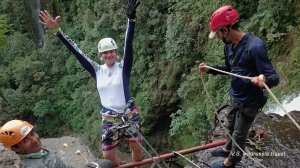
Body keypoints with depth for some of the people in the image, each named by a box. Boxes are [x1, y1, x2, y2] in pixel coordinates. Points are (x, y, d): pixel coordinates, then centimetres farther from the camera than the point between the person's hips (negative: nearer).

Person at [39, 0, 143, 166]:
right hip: (109, 119, 3)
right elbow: (76, 51, -3)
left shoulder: (123, 67, -9)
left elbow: (128, 44, -24)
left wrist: (131, 19, -37)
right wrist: (57, 30, -5)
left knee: (136, 147, 13)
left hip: (129, 115, -2)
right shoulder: (97, 70, -2)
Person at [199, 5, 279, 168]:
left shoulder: (254, 46, -30)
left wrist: (263, 79, -51)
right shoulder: (229, 46, -4)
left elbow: (274, 77, -28)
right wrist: (210, 69, 4)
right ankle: (228, 148, 54)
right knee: (229, 126, 27)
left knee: (239, 134, 13)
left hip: (249, 102, -7)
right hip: (234, 97, 8)